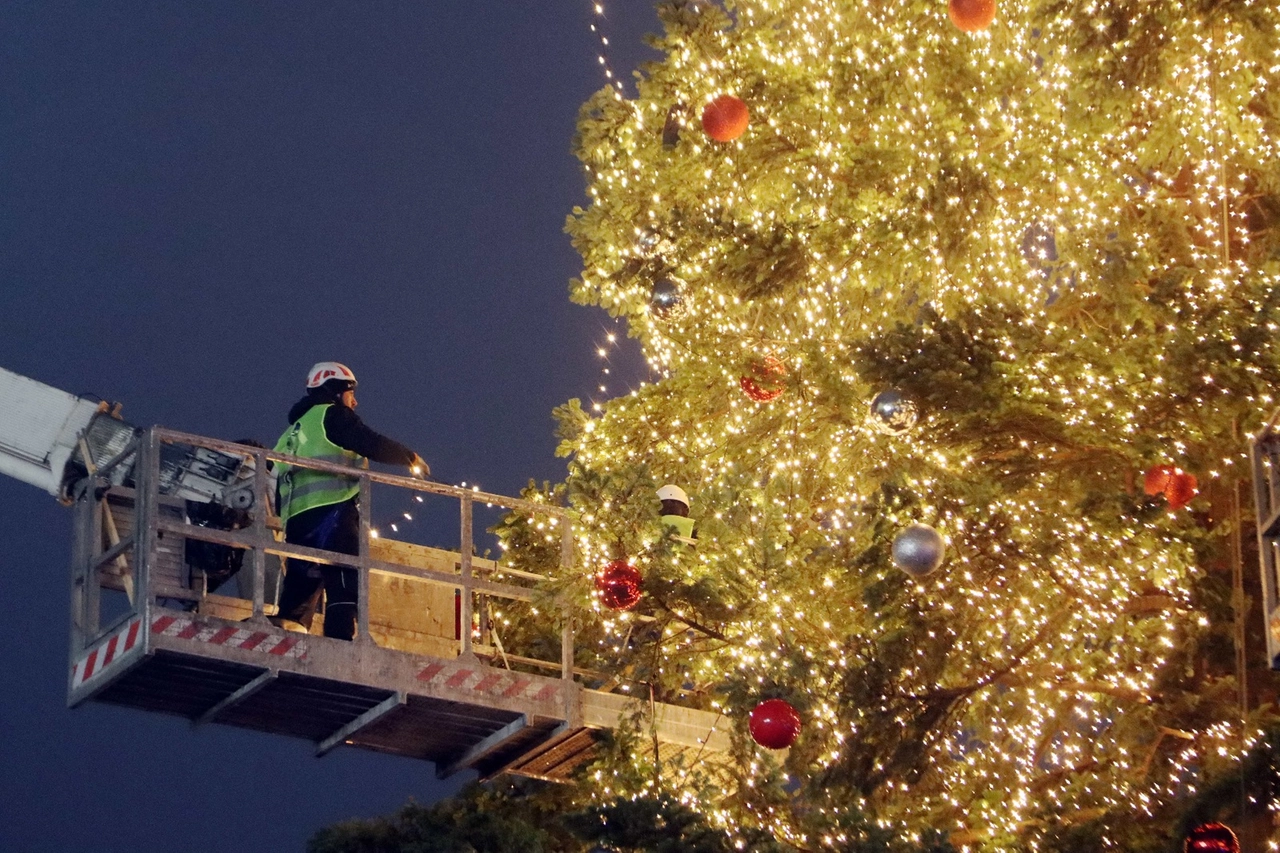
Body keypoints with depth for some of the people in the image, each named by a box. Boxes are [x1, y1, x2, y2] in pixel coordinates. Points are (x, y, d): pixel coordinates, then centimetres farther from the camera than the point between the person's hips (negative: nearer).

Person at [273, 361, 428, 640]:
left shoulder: (292, 433, 32)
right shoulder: (331, 414, 8)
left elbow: (278, 489, 29)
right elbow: (372, 445, -4)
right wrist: (411, 458, 11)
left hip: (296, 520, 8)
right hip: (332, 512, -8)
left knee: (299, 597, 8)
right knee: (345, 586, -19)